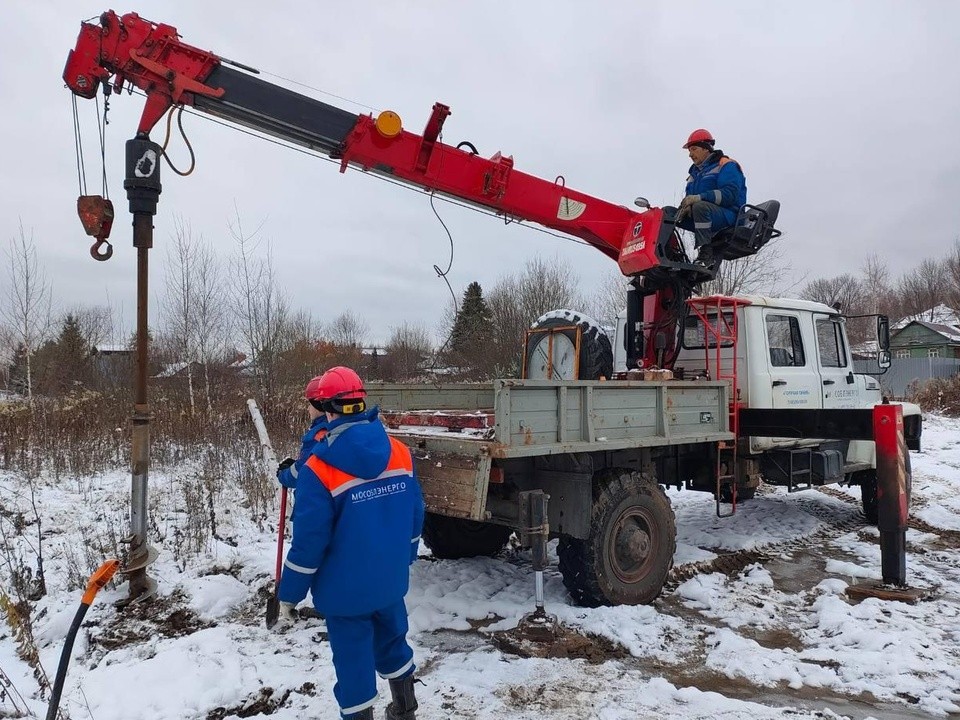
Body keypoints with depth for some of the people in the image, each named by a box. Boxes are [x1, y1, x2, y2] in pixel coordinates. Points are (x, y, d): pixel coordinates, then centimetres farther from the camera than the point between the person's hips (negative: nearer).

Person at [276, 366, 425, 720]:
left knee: (353, 660, 12)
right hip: (391, 580, 6)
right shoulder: (400, 453, -7)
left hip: (345, 588, -5)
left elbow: (309, 541, -19)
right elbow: (415, 516, 3)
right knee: (392, 642, 26)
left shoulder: (318, 470, -23)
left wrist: (289, 594, -5)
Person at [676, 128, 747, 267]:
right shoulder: (695, 172, 23)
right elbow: (690, 196, 16)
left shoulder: (726, 166, -1)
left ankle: (706, 253, -39)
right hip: (701, 214, 8)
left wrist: (700, 197, -29)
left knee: (700, 206, -38)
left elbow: (730, 194, -17)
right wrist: (686, 206, -12)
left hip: (728, 215, -8)